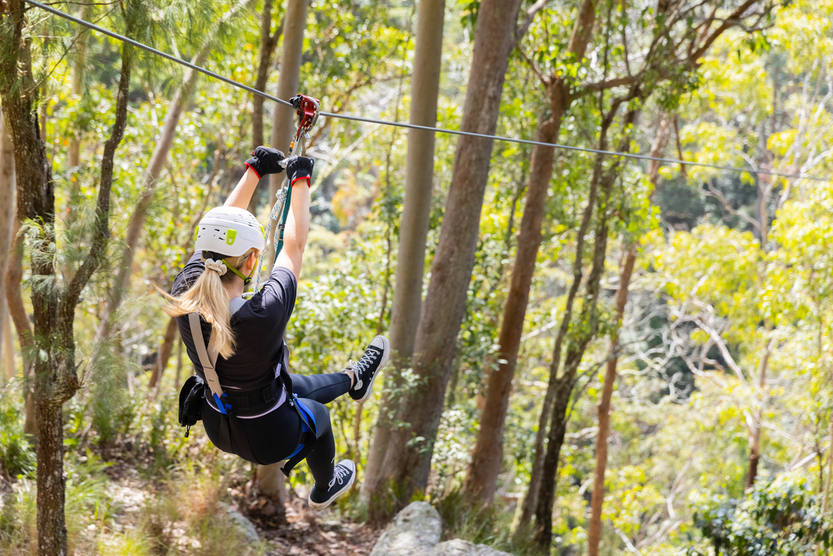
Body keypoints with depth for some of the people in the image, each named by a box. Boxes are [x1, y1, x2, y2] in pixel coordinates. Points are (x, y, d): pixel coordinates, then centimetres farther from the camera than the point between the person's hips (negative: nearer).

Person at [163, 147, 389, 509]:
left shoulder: (184, 298, -24)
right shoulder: (263, 315, -38)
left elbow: (219, 230, -9)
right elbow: (295, 246, -22)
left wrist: (254, 171, 0)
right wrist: (301, 180, -9)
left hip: (217, 427, 4)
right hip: (270, 439, -4)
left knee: (297, 387, 31)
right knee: (316, 411, 32)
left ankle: (355, 379, 61)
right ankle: (323, 491, 58)